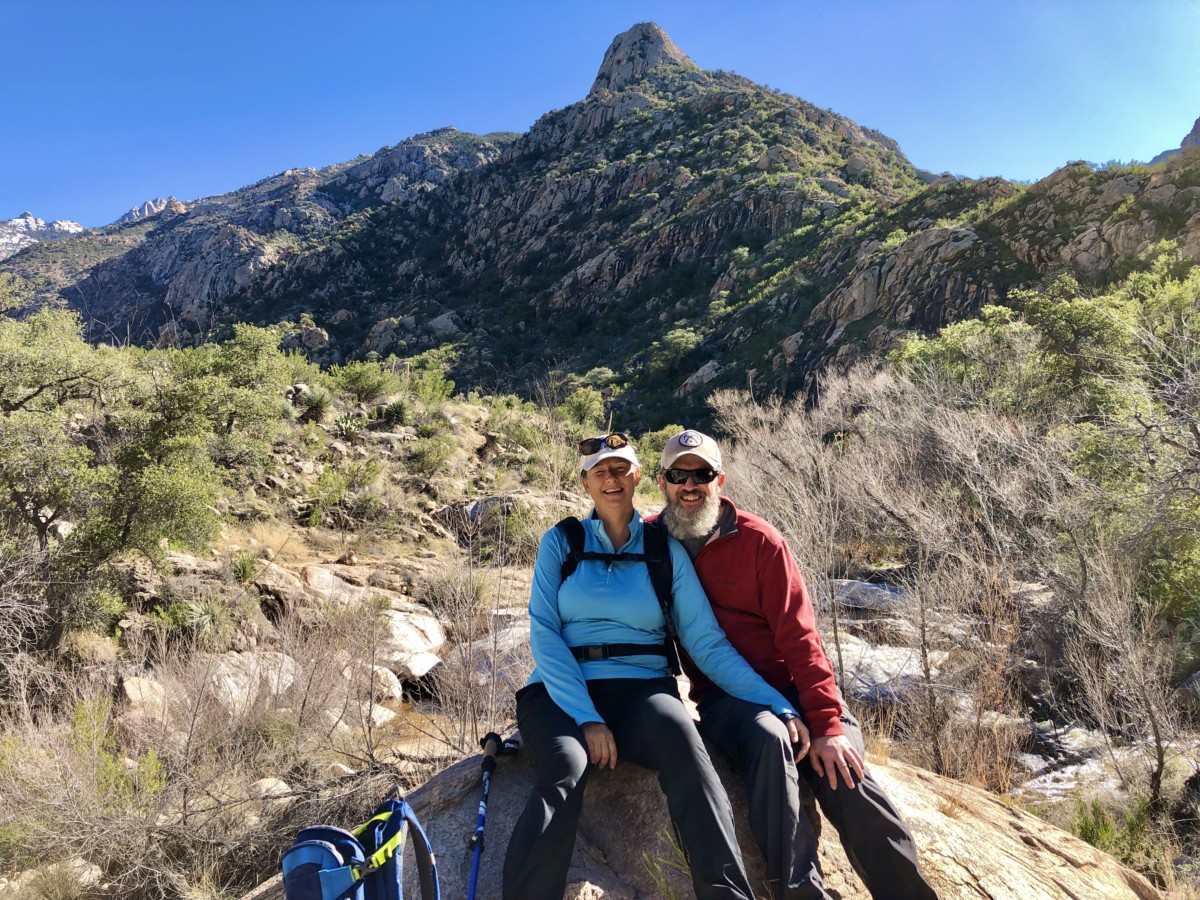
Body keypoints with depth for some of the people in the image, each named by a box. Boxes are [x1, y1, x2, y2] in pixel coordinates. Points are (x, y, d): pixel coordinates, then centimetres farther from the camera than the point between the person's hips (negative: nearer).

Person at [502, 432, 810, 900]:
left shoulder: (665, 550, 9)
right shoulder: (561, 542, 8)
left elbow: (707, 644, 4)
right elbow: (543, 634, -3)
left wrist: (779, 705, -8)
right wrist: (586, 717, -16)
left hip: (641, 691, 1)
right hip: (561, 694, 0)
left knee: (679, 731, -34)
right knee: (566, 768, -34)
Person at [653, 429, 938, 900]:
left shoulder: (758, 540, -3)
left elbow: (798, 635, -7)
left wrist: (827, 724, -13)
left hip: (786, 685, 1)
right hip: (719, 698, 0)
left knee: (846, 776, -19)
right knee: (768, 738, -31)